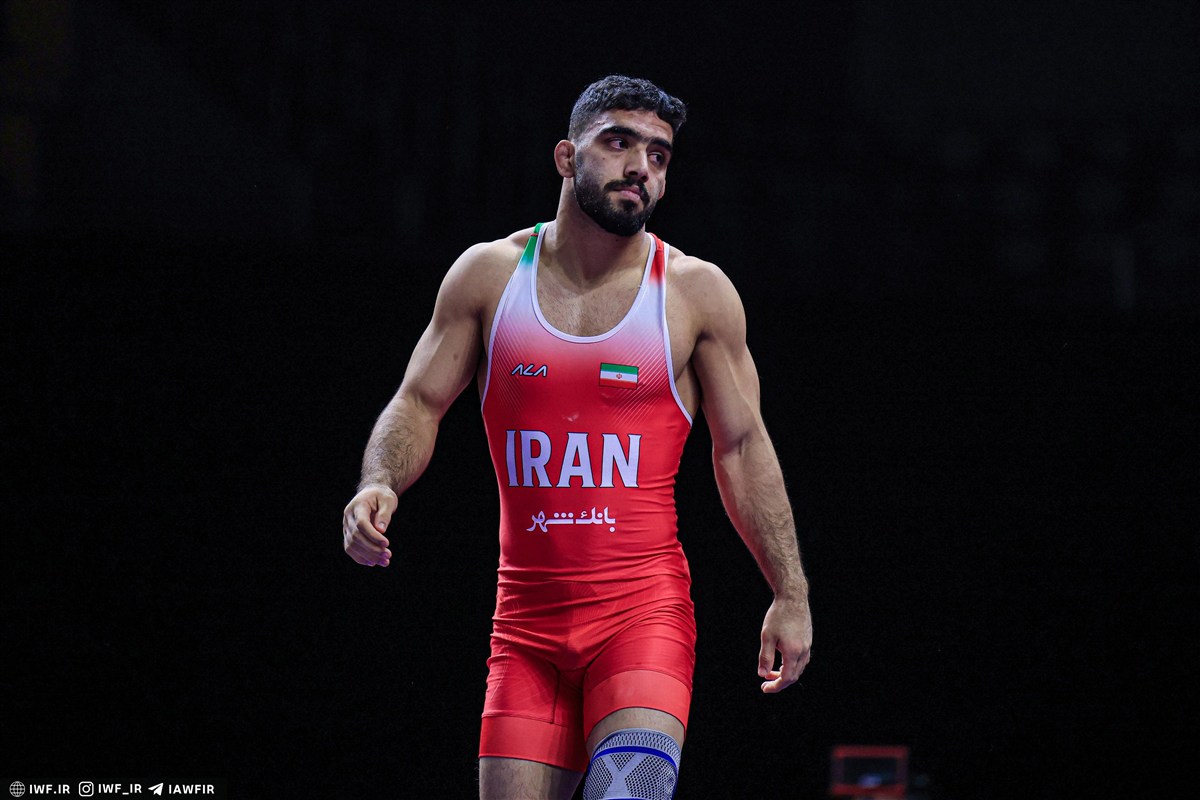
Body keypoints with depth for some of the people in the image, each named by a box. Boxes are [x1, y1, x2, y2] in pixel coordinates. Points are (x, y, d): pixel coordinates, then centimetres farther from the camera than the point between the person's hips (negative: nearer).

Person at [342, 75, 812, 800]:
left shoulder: (696, 292, 3)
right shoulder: (490, 275, 6)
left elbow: (742, 448, 5)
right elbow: (420, 404, 9)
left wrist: (791, 594, 0)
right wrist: (380, 486, -12)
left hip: (645, 610, -2)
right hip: (527, 621, 2)